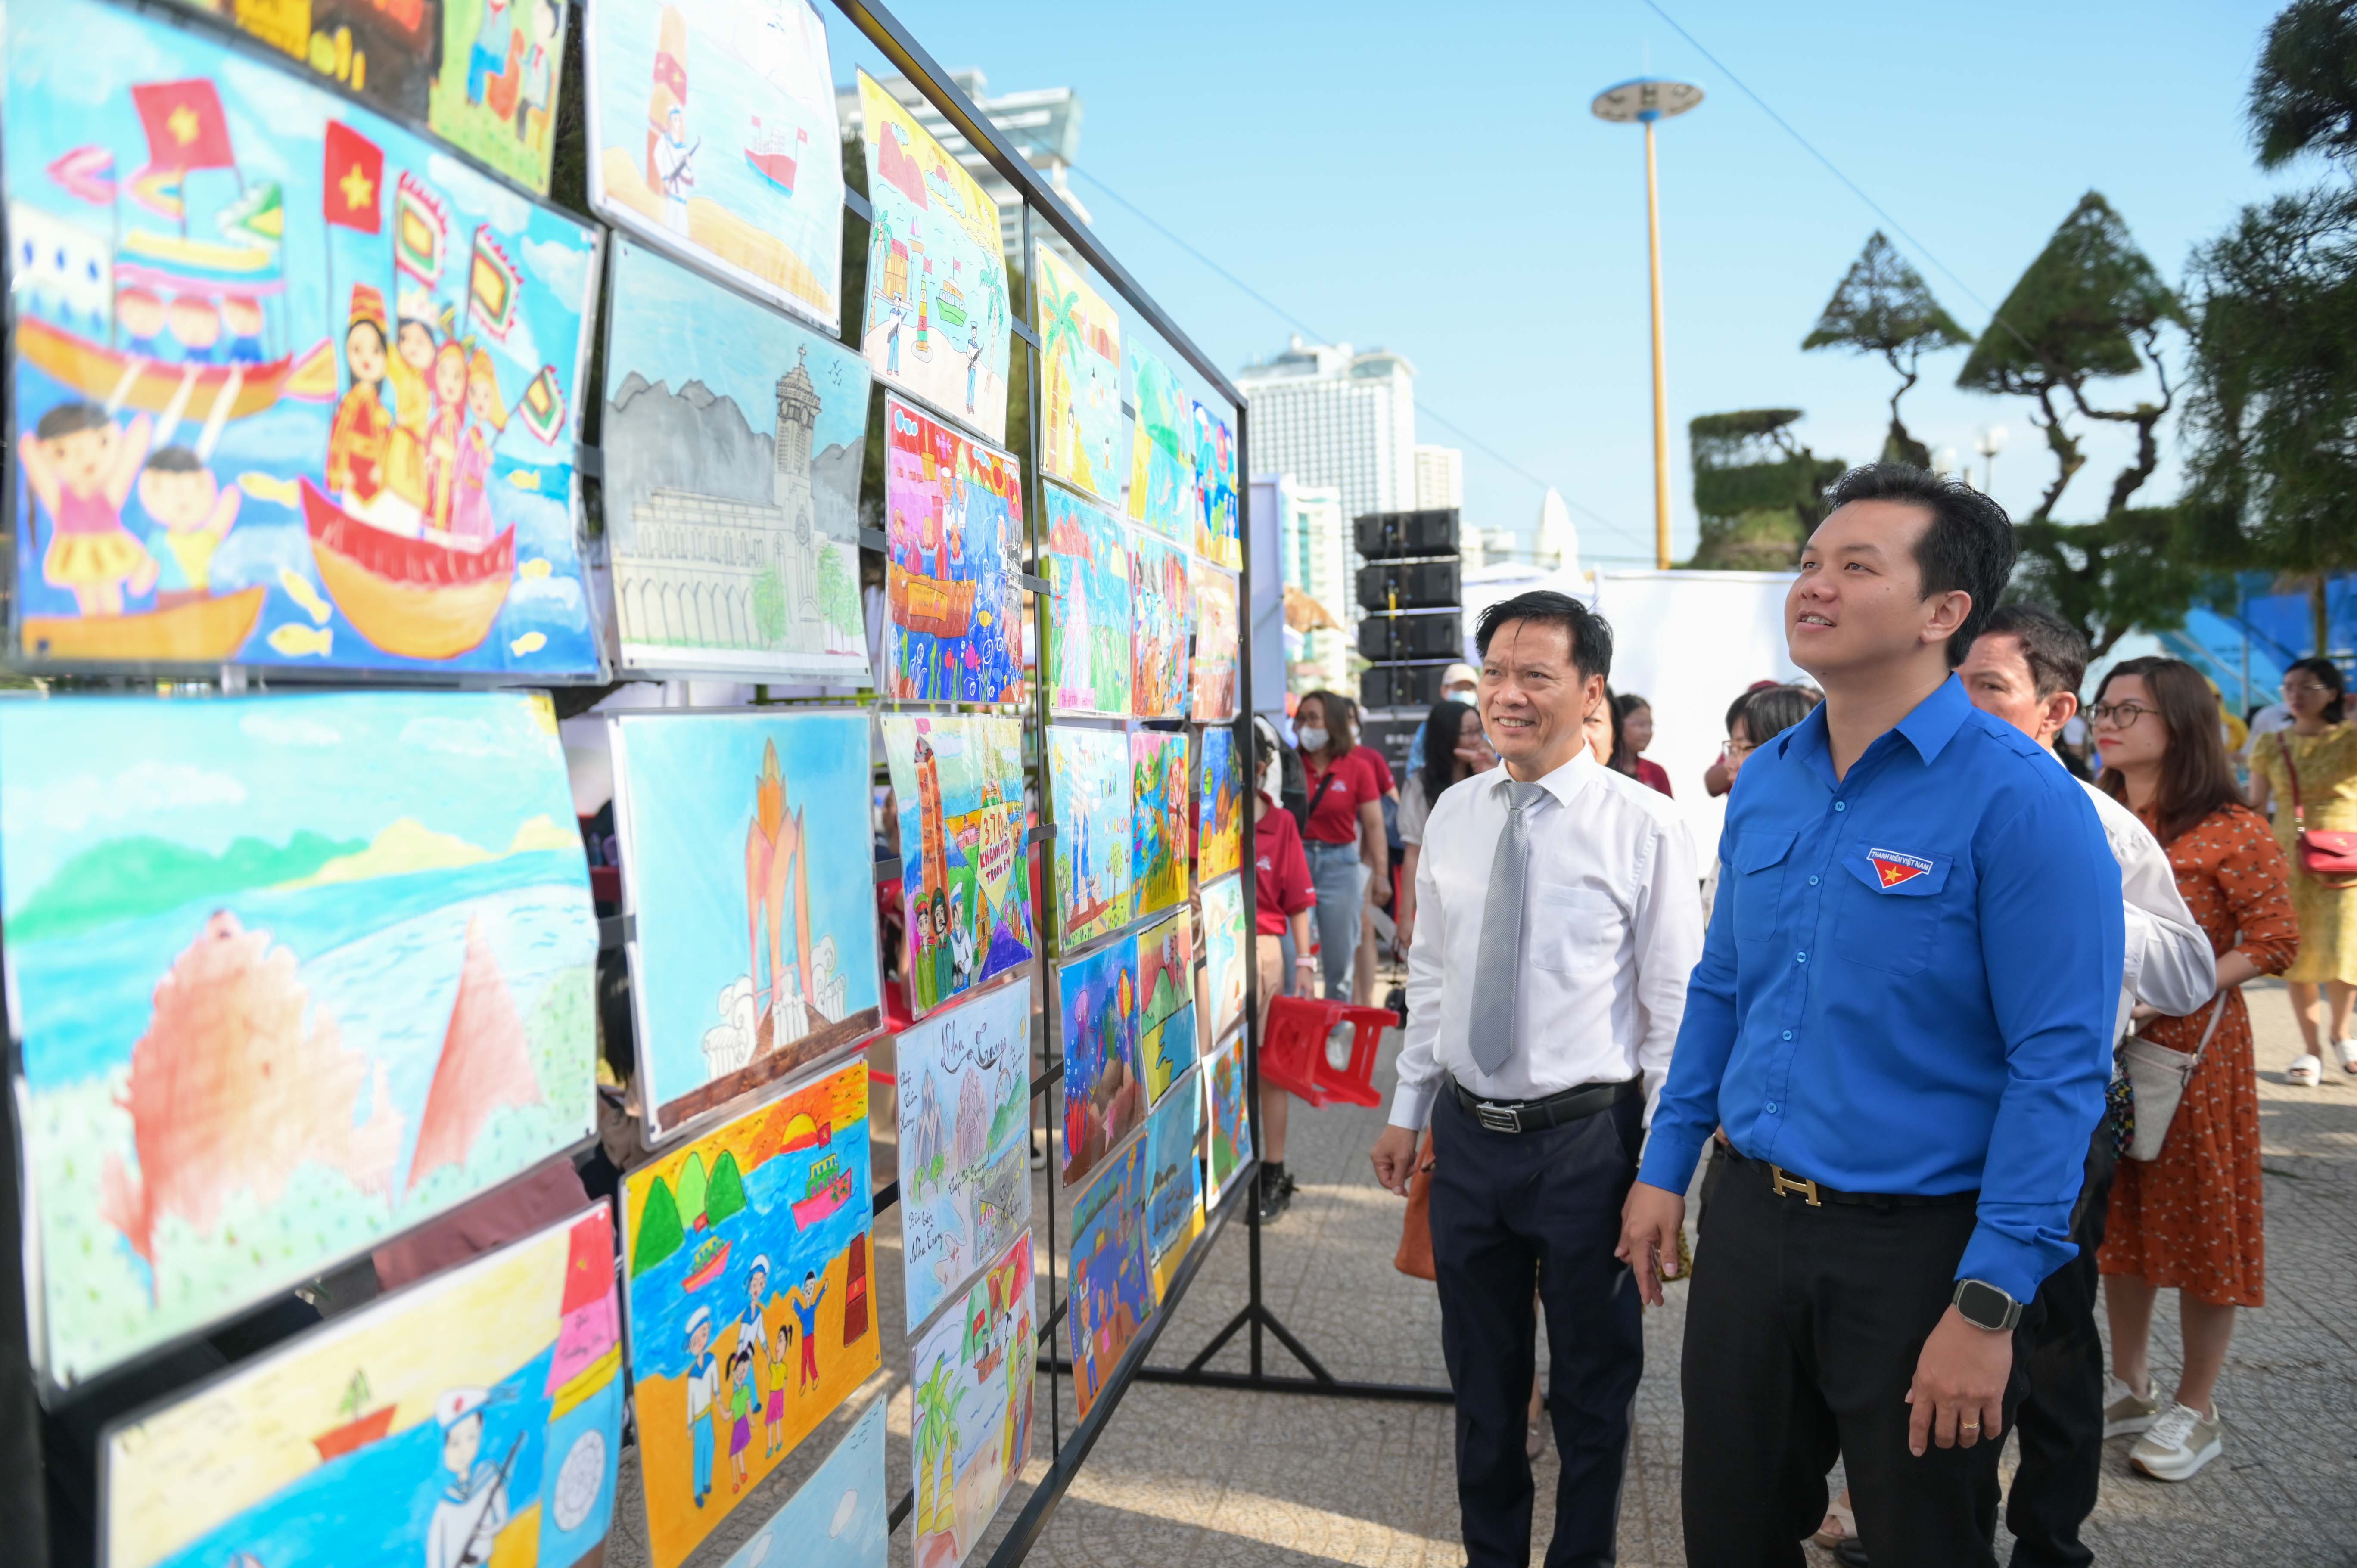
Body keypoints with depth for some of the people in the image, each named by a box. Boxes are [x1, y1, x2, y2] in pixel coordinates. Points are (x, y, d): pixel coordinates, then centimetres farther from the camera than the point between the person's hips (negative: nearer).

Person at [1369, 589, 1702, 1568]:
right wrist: (1406, 1110, 11)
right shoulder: (1453, 814, 3)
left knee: (1593, 1378, 15)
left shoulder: (1643, 824, -12)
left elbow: (1676, 1003, -10)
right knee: (1482, 1375, 19)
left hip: (1587, 1138, -4)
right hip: (1467, 1131, 4)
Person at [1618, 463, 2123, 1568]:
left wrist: (1989, 1307, -19)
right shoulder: (1764, 782, 3)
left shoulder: (2019, 800, -16)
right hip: (1750, 1218, 6)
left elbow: (2060, 1069, -18)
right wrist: (1665, 1170, 11)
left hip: (1918, 1242, -5)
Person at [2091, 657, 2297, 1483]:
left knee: (2200, 1219, 5)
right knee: (2120, 1214, 13)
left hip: (2193, 1048, -5)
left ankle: (2195, 1411, 19)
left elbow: (2275, 942, -12)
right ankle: (2129, 1388, 28)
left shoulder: (2230, 831, -11)